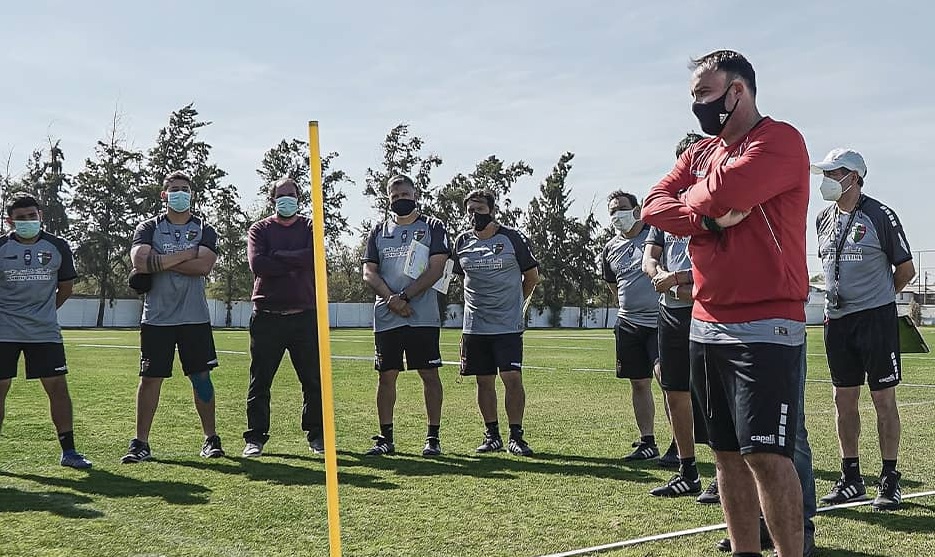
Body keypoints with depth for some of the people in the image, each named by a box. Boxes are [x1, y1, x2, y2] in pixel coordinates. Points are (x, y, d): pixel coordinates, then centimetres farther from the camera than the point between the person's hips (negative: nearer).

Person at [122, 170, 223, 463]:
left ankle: (211, 438, 14)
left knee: (201, 376, 5)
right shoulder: (149, 228, 5)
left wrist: (160, 261, -12)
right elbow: (139, 262, -14)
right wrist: (187, 255, -12)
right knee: (150, 378, 1)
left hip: (195, 318, 0)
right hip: (157, 318, 0)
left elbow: (204, 266, -13)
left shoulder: (204, 230, 6)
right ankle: (141, 442, 9)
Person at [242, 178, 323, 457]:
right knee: (260, 381, 3)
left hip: (305, 316, 1)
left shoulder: (309, 227, 10)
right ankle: (255, 438, 10)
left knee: (313, 379, 5)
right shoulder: (259, 230, 8)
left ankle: (316, 435, 16)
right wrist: (295, 263, -11)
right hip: (267, 316, -1)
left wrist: (276, 256, -9)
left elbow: (315, 256, -12)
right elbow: (257, 264, -11)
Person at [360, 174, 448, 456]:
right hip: (386, 317, 3)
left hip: (423, 316, -3)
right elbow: (369, 273, 7)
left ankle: (433, 437, 7)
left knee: (429, 374, -1)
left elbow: (436, 270, -6)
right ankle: (385, 438, 13)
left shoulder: (433, 228, 5)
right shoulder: (379, 231, 14)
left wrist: (404, 296, -13)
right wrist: (392, 299, -10)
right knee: (386, 376, 5)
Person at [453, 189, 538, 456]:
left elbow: (532, 276, 7)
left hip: (508, 325, -4)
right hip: (475, 325, 4)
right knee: (484, 381, 8)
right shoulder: (462, 242, 7)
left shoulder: (512, 238, -4)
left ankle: (516, 436, 1)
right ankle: (492, 434, 19)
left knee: (512, 378, -9)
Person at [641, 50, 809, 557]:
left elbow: (724, 191, -24)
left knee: (765, 454, -9)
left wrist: (693, 198, -2)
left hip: (765, 328, -8)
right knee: (727, 453, 12)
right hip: (707, 326, 8)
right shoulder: (699, 152, 16)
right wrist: (707, 217, -13)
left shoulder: (779, 140, -8)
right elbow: (655, 205, 4)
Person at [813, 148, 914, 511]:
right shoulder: (824, 219, 11)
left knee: (883, 399, 0)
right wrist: (840, 298, 13)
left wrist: (877, 295, 10)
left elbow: (906, 270, -1)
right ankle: (851, 478, 18)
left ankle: (890, 480, 8)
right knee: (844, 399, 8)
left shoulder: (880, 216, -7)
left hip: (876, 318, -6)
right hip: (836, 320, 6)